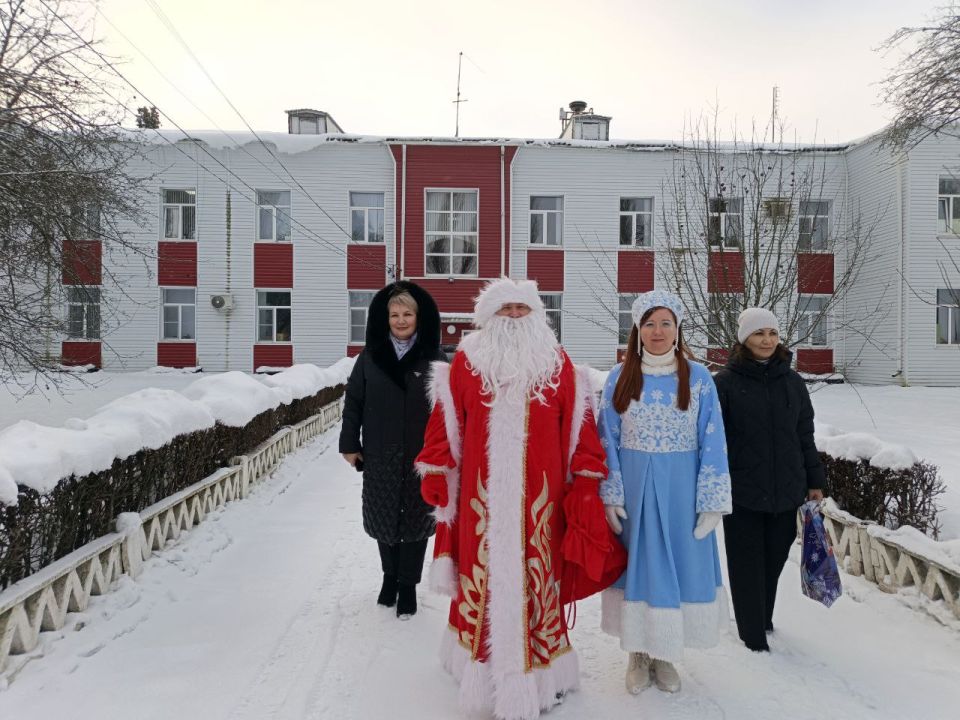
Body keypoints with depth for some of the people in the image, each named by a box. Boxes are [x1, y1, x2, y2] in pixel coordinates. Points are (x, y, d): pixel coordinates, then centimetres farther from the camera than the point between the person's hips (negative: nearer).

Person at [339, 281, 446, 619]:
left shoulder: (433, 359, -3)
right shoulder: (370, 357, 2)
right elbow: (353, 402, 7)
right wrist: (350, 444, 5)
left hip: (421, 458, -2)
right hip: (380, 457, 2)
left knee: (415, 519, 7)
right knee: (383, 519, 13)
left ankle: (408, 585, 25)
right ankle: (389, 576, 36)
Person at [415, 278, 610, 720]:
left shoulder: (557, 364, 6)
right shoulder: (466, 361, 3)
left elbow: (578, 426, 5)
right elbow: (446, 419, 4)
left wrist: (585, 484, 2)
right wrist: (435, 471, 2)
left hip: (539, 495, 0)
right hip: (481, 493, 0)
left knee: (535, 578, 6)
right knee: (481, 575, 8)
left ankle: (540, 674, 23)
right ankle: (482, 665, 27)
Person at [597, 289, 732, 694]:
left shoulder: (698, 378, -1)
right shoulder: (620, 377, 1)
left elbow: (712, 443, -1)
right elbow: (608, 440, 1)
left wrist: (711, 501, -6)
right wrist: (610, 495, -5)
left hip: (680, 491, 0)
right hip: (634, 489, 0)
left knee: (678, 566, 8)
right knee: (636, 566, 9)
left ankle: (664, 654, 29)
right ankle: (638, 654, 28)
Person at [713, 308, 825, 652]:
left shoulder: (792, 382, 8)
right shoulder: (725, 382, -5)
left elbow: (805, 437, 14)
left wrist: (815, 482, 14)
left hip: (786, 490, 4)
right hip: (742, 491, -3)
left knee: (774, 560, 13)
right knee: (748, 565, 5)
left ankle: (764, 620, 35)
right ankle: (754, 637, 19)